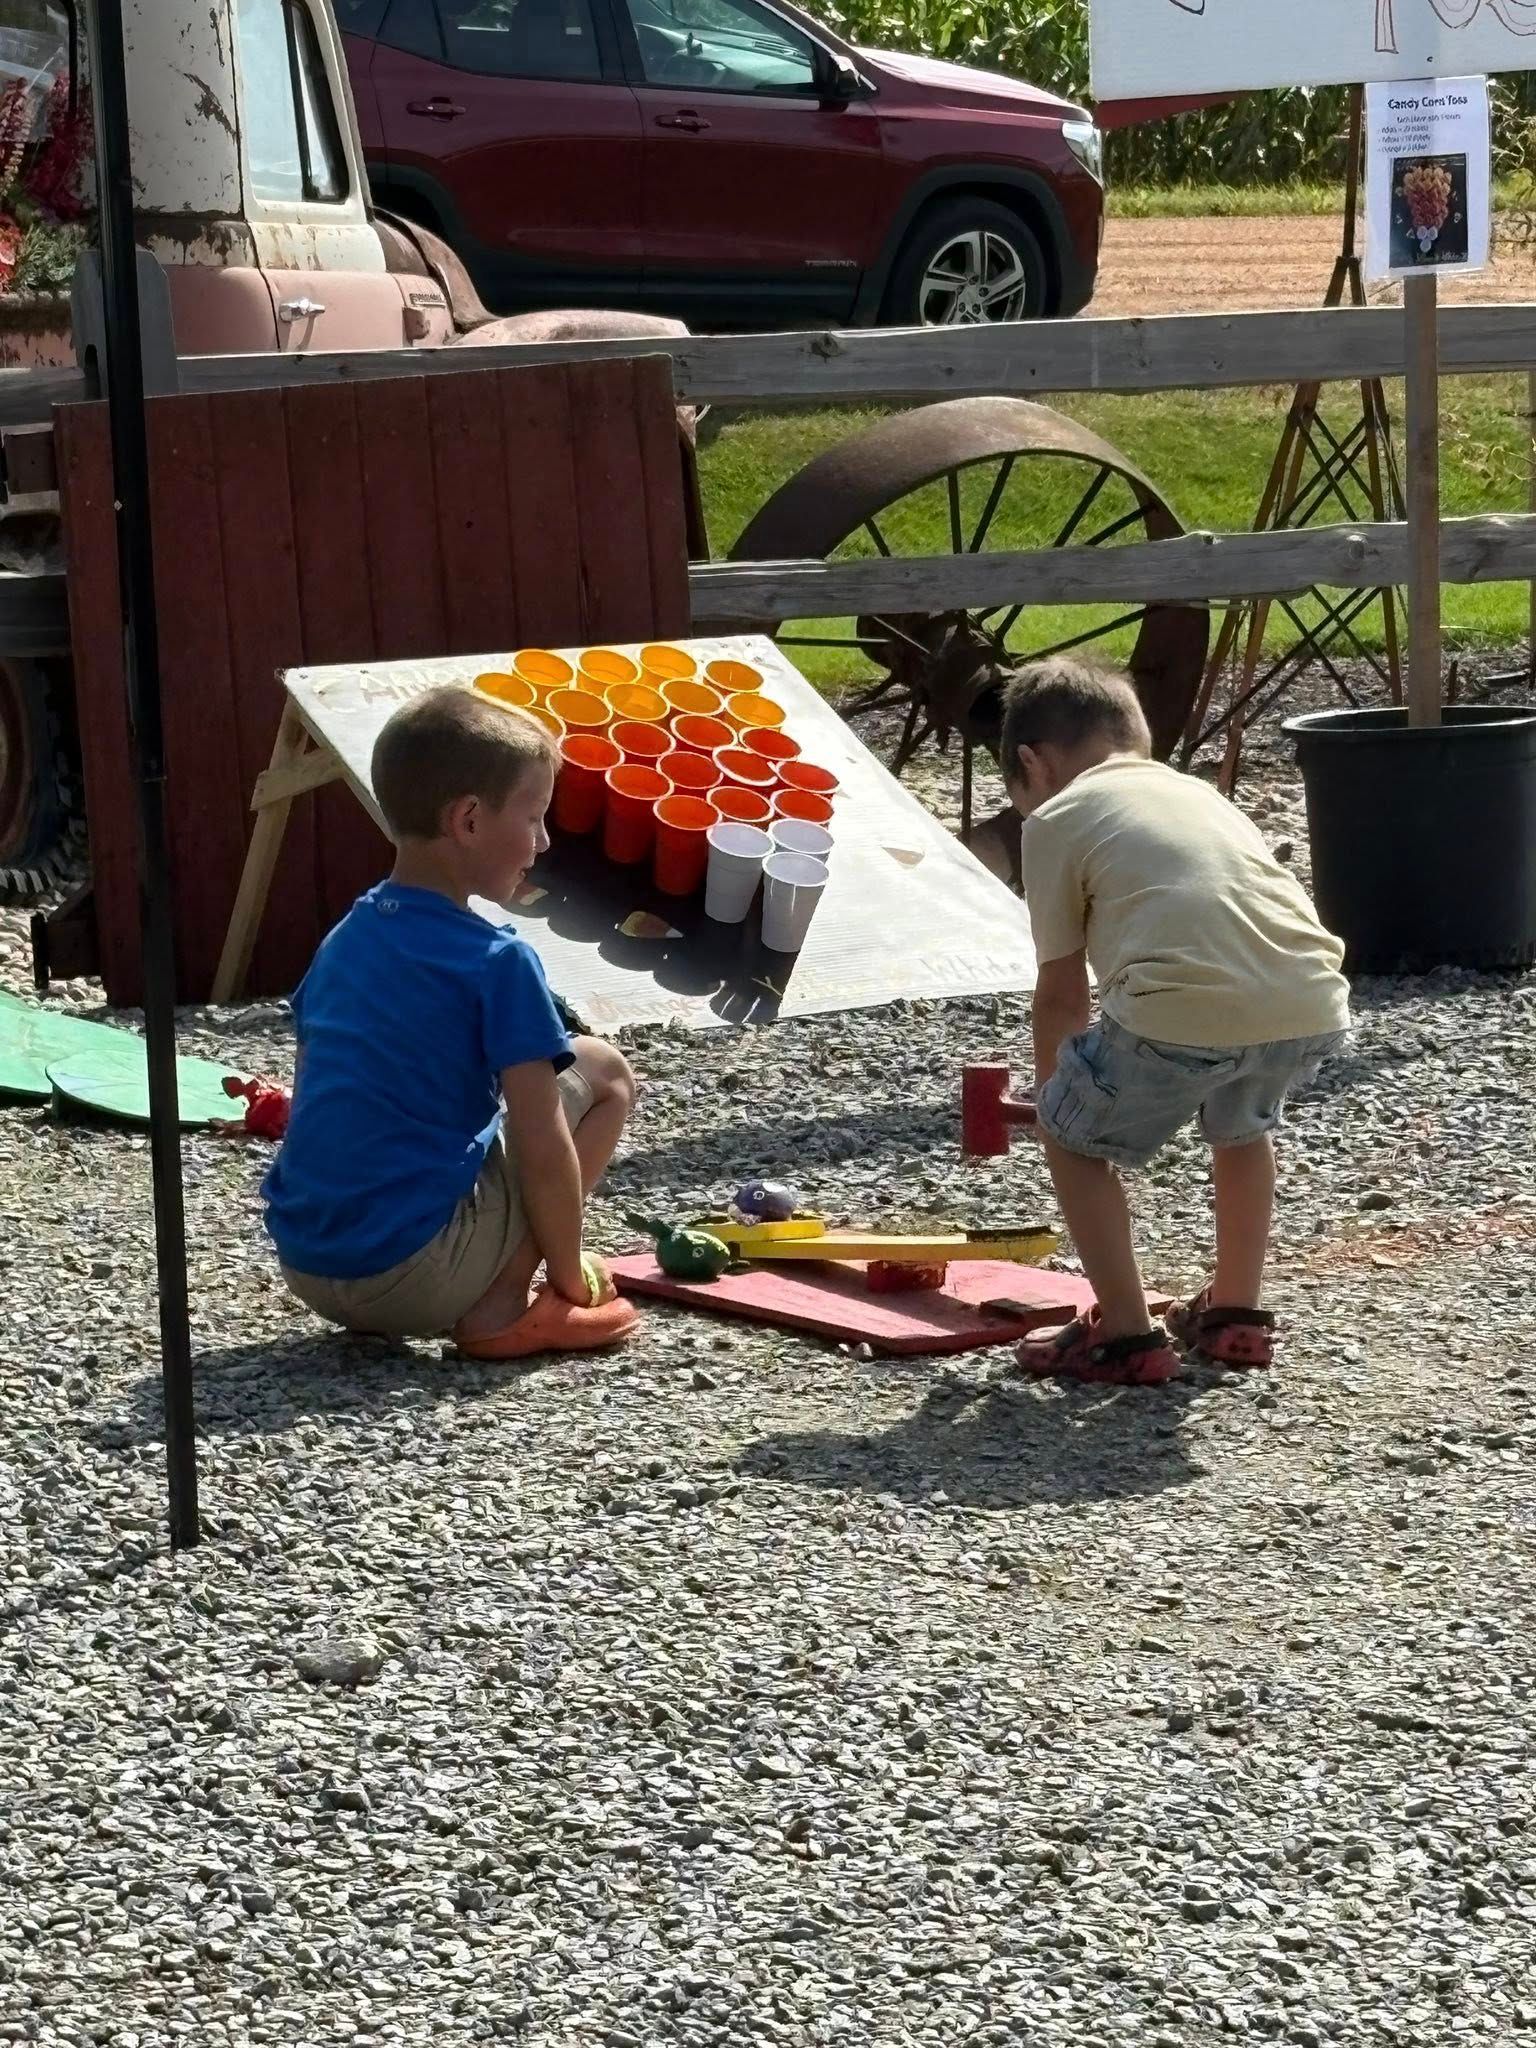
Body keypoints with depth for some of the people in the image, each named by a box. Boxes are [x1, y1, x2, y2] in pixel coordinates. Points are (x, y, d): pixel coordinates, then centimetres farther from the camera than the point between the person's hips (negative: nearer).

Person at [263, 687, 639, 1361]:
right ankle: (501, 1308, -1)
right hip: (412, 1273, -8)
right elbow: (542, 1151, -14)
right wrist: (570, 1275, 1)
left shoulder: (344, 940, 10)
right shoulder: (497, 960, -11)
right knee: (601, 1073, 7)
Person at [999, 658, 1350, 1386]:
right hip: (1314, 1008, 6)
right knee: (1241, 1124, 36)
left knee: (1074, 1135, 20)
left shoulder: (1057, 818, 15)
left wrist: (1052, 1095, 34)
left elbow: (1061, 991, 16)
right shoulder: (1197, 791, 33)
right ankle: (1236, 1312, 40)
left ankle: (1125, 1335, 18)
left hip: (1187, 1010, -6)